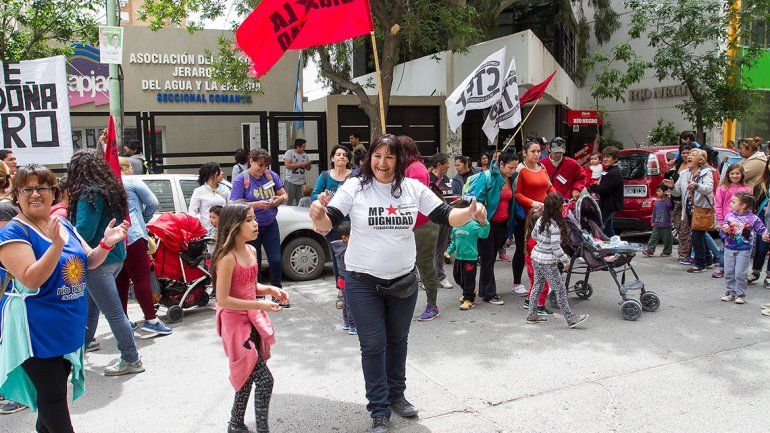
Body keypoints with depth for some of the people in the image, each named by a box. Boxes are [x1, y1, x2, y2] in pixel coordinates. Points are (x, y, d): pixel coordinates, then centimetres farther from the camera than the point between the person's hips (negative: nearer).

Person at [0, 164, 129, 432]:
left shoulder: (64, 225, 6)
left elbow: (89, 262, 12)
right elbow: (31, 280, -24)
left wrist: (106, 243, -7)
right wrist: (57, 245, -34)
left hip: (71, 324, 7)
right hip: (37, 328, -7)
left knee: (57, 387, 21)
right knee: (53, 395, 3)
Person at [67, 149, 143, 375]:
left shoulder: (89, 193, -17)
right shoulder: (111, 189, 9)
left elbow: (84, 230, -23)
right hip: (114, 256, 9)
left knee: (113, 312, -3)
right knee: (90, 304, 26)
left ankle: (131, 360, 4)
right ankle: (83, 342, 45)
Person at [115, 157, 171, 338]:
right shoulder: (132, 181, 1)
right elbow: (153, 203, -1)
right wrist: (143, 219, 15)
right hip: (131, 236, -7)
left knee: (121, 280, 13)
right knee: (141, 277, -7)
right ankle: (151, 321, -9)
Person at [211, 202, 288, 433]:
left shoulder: (251, 251, 4)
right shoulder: (227, 258, -21)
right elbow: (223, 300, -22)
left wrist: (270, 290, -3)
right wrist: (260, 305, -22)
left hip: (251, 321, 9)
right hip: (235, 323, -8)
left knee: (249, 377, 19)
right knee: (265, 379, -9)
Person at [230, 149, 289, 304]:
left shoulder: (271, 175, 1)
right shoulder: (241, 179, -10)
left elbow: (284, 195, 7)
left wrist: (280, 198, -16)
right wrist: (257, 204, -26)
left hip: (270, 225, 3)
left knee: (276, 261, 2)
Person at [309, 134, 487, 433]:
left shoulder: (413, 188, -2)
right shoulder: (354, 187, -10)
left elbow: (444, 216, 0)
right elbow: (327, 224, -14)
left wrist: (470, 214, -20)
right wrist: (318, 215, -38)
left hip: (403, 280, 3)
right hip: (363, 282, -3)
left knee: (398, 340, 19)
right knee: (373, 346, 3)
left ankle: (396, 395, 40)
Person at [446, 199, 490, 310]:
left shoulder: (473, 225, -14)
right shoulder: (455, 228, 5)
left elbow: (483, 235, -24)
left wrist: (483, 224, -37)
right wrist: (448, 251, 6)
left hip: (470, 257, -7)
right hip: (458, 257, 7)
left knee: (468, 279, -2)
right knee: (457, 277, 19)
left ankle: (469, 299, 12)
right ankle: (471, 291, 40)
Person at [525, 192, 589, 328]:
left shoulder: (541, 220, 0)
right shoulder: (555, 226, -22)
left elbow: (533, 235, 15)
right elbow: (556, 247, -20)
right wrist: (566, 261, -10)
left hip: (535, 257, 8)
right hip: (547, 263, -8)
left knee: (537, 285, 18)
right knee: (560, 289, 2)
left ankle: (532, 314, 25)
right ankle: (570, 318, 10)